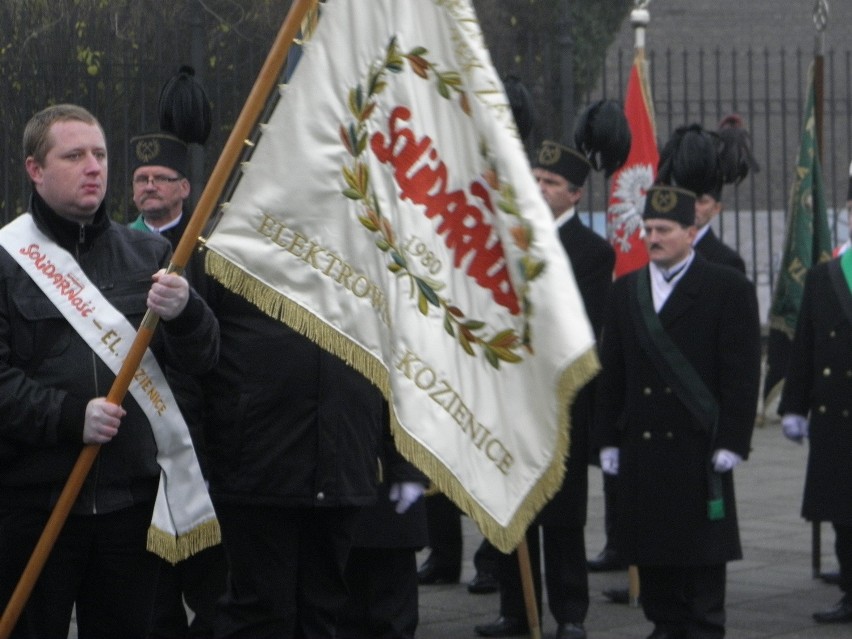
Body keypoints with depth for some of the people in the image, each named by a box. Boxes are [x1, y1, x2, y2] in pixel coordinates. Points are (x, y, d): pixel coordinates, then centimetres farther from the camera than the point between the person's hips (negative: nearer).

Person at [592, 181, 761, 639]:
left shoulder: (729, 288, -1)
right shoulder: (625, 291, 13)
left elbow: (742, 372, -5)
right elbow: (611, 372, 12)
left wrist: (731, 441, -11)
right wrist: (607, 439, 6)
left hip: (698, 444, -4)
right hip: (641, 443, 4)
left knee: (701, 539, 0)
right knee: (649, 539, 6)